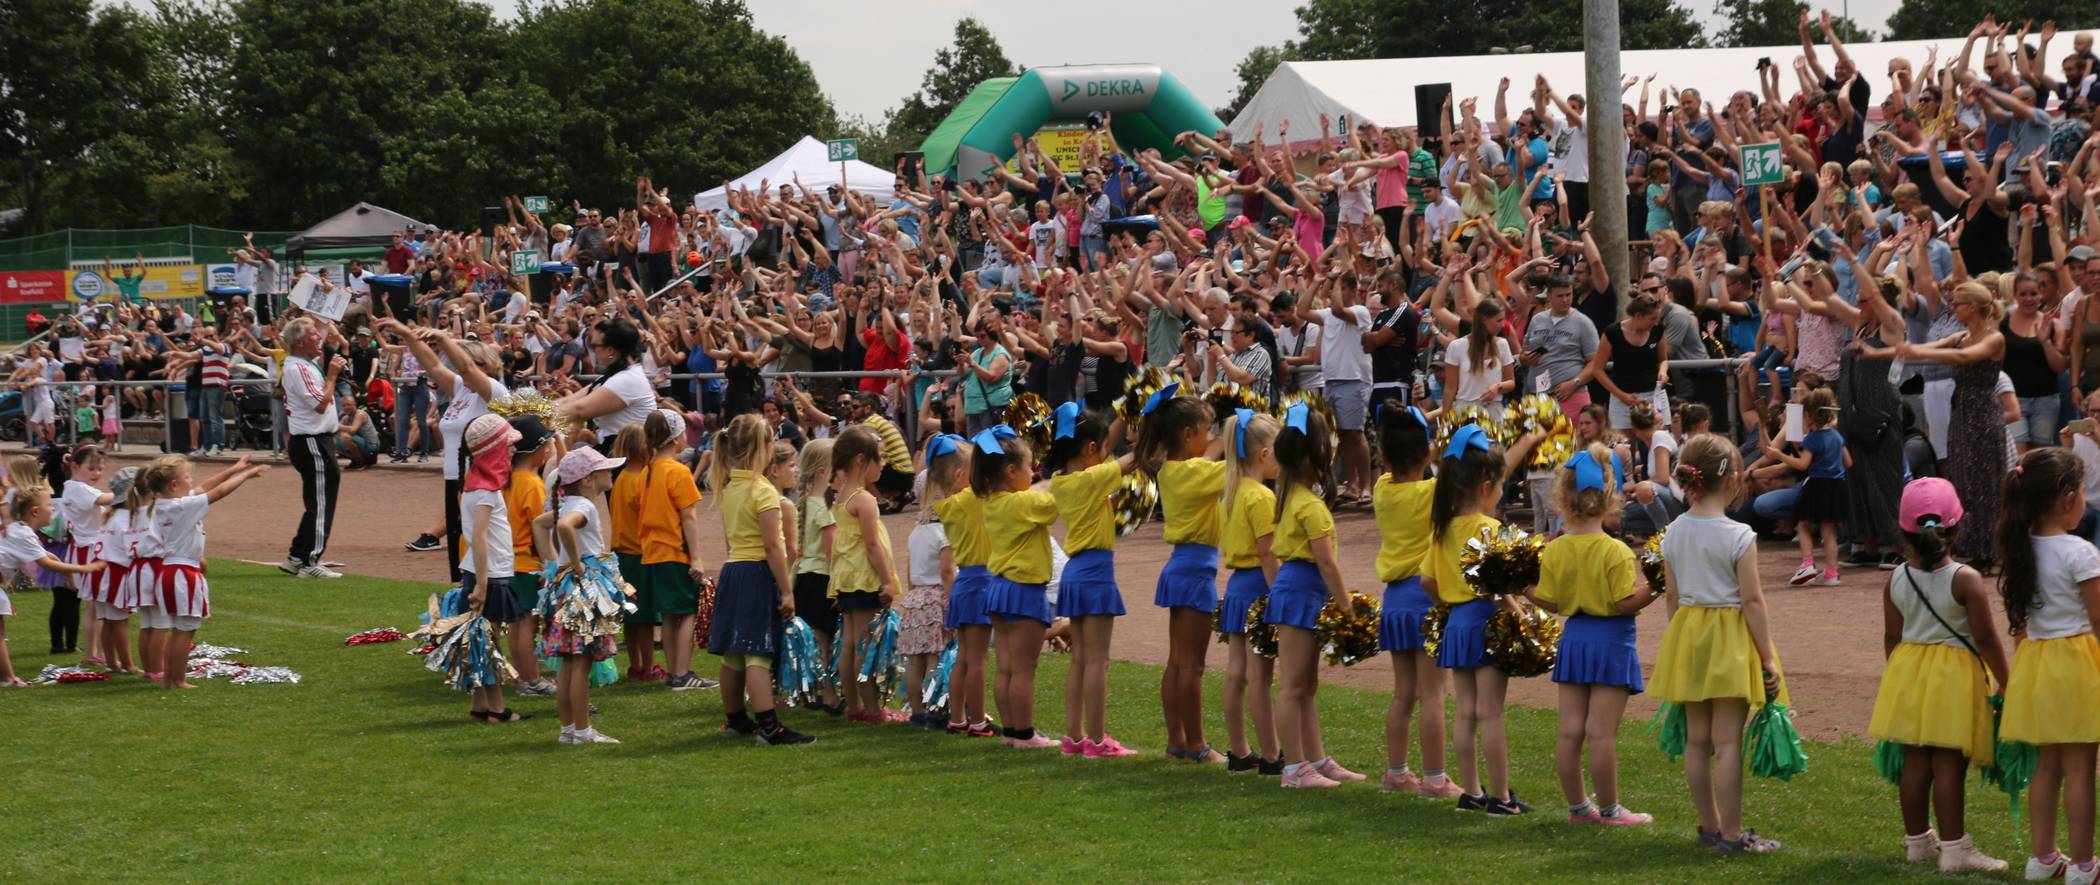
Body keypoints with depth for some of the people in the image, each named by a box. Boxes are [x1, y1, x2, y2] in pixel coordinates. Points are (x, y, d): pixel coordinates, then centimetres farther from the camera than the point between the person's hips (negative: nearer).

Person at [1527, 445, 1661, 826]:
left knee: (1570, 730, 9)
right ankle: (1609, 809, 6)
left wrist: (1523, 587, 16)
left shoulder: (1553, 551, -3)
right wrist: (1656, 589, -12)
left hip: (1572, 638, 5)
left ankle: (1577, 806, 18)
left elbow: (1550, 603, 1)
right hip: (1610, 641, -5)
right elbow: (1624, 603, -18)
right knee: (1602, 732, -1)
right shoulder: (1615, 552, -15)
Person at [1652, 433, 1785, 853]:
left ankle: (1709, 826, 22)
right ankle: (1731, 834, 1)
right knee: (1727, 740, -3)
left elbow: (1674, 597, 9)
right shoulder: (1739, 536, -15)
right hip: (1730, 641, -6)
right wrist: (1768, 660, -8)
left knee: (1697, 739, 12)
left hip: (1686, 633, 6)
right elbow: (1752, 602, -13)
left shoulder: (1674, 533, 2)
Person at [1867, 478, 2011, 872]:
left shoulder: (1896, 580, 0)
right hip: (1955, 677, -5)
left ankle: (1917, 840, 23)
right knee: (1949, 765, -3)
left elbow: (1892, 637, 7)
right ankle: (1953, 848, -1)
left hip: (1907, 675, 5)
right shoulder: (1966, 580, -15)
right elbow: (1987, 639, -13)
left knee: (1915, 762, 12)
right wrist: (2005, 684, -4)